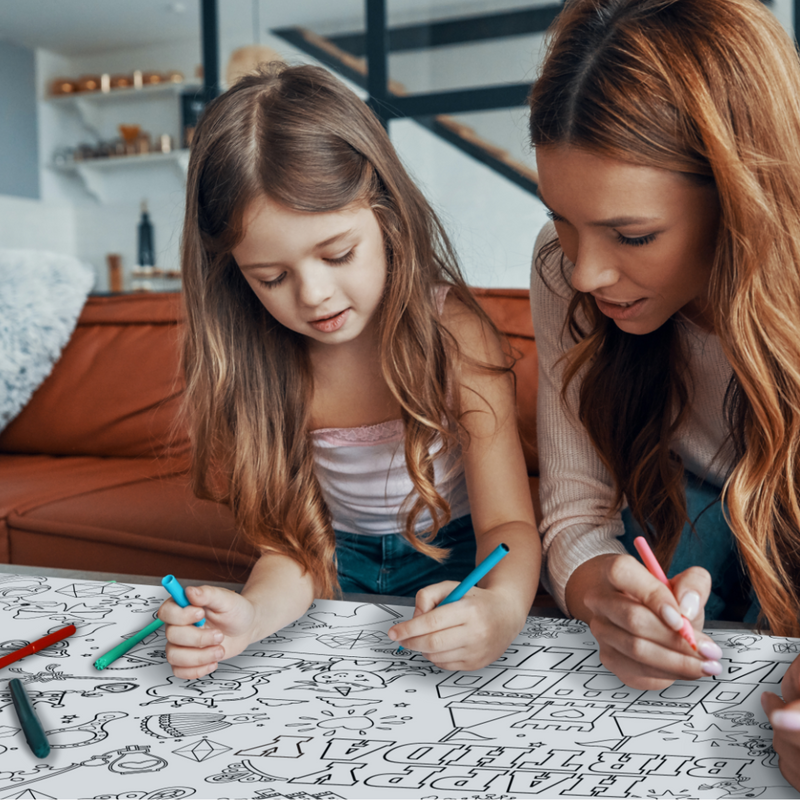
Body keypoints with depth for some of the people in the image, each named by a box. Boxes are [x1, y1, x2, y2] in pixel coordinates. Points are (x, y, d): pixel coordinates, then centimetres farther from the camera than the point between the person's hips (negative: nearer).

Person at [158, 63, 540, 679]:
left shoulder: (454, 333, -20)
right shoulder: (256, 359, -13)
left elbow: (509, 522, -19)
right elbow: (293, 541, -12)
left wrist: (501, 608, -43)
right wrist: (252, 614, -36)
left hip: (455, 565, -1)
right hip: (342, 566, 2)